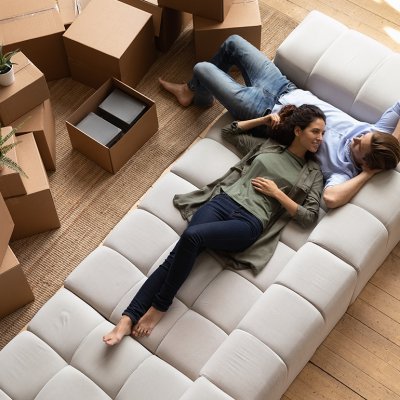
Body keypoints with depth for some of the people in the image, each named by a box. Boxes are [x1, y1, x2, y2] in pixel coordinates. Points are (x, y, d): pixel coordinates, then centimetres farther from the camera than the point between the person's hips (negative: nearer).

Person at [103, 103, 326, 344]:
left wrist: (277, 193, -1)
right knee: (177, 256, -22)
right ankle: (128, 318, -25)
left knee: (192, 236, -33)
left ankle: (160, 306, -17)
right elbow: (229, 131, 34)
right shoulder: (267, 146, 21)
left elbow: (309, 217, 5)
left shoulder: (313, 173, 15)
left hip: (250, 222, -3)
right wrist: (264, 120, 26)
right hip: (223, 202, 3)